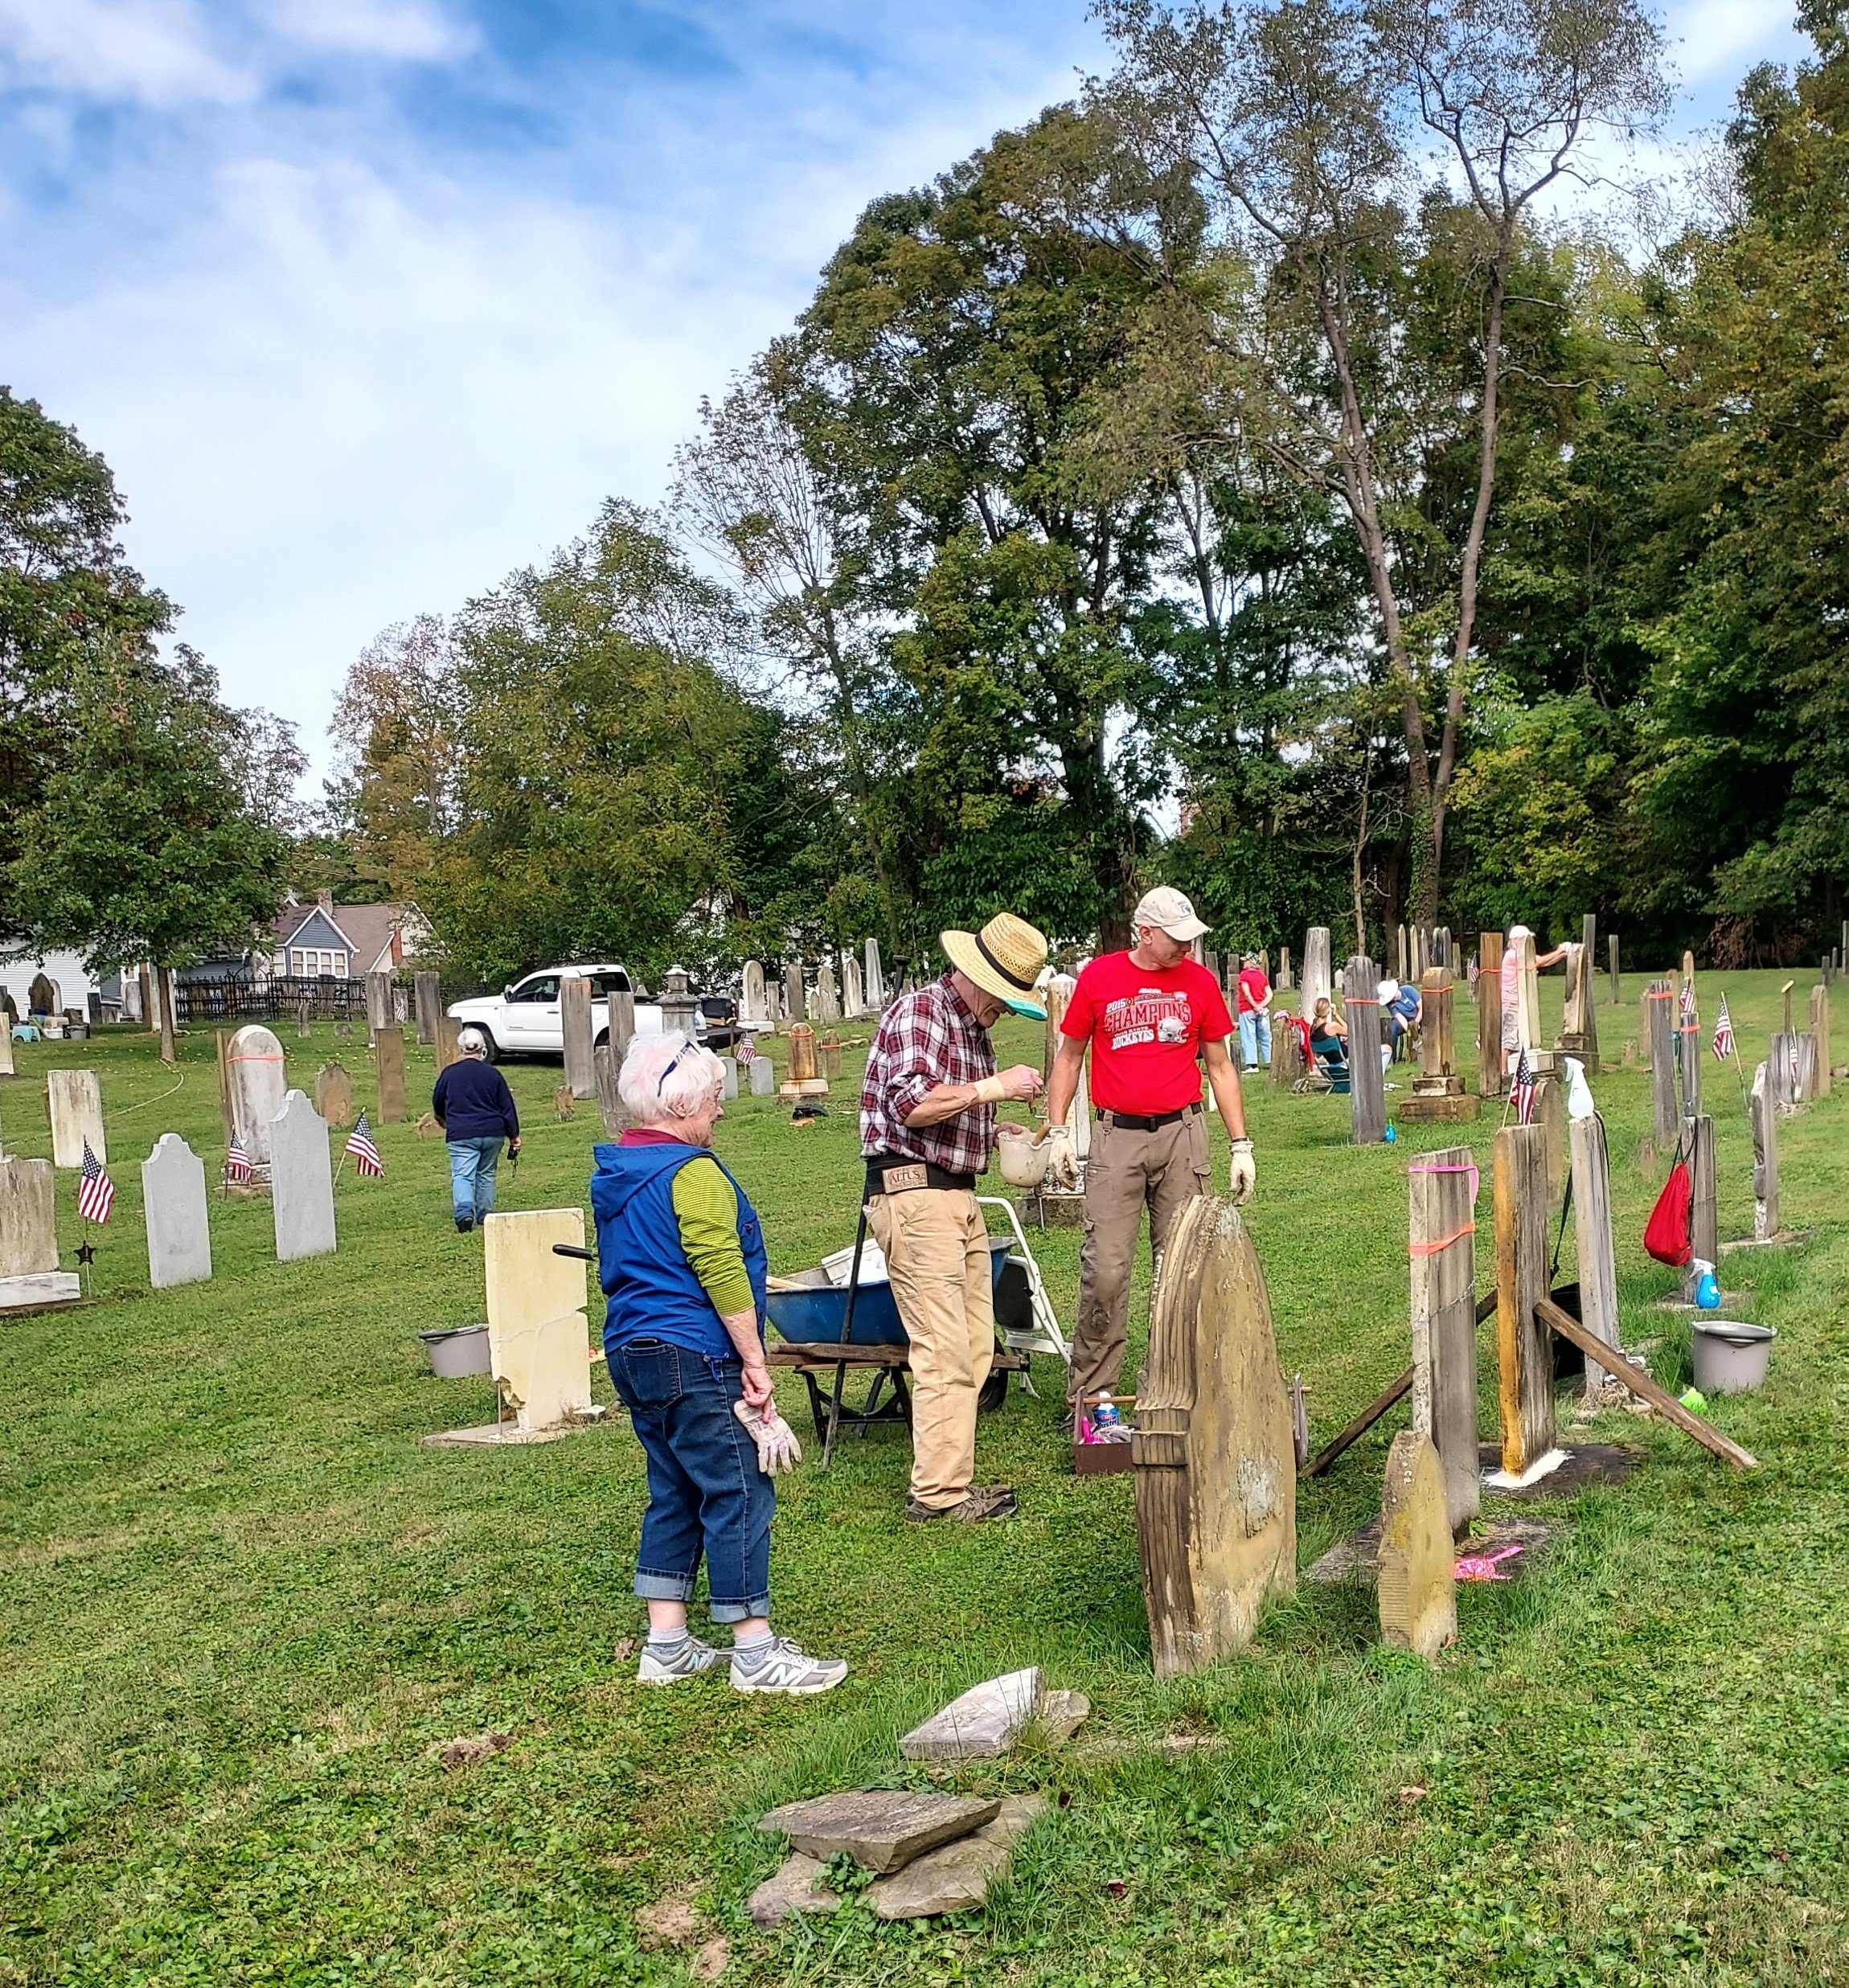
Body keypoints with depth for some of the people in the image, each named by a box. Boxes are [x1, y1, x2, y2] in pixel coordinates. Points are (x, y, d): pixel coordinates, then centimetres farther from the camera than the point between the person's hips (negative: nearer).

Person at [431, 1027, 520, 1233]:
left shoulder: (449, 1073, 1)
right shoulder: (493, 1073, 2)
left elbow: (437, 1102, 17)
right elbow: (507, 1106, 6)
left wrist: (443, 1119, 40)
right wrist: (514, 1135, 14)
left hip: (461, 1134, -2)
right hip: (492, 1134, 2)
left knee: (462, 1175, -5)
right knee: (486, 1174, 16)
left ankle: (465, 1212, -28)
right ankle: (485, 1217, 21)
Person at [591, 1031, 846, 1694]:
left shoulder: (611, 1175, 13)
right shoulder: (692, 1172, -16)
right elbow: (722, 1275, -20)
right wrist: (755, 1362, -14)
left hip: (632, 1353, 10)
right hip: (695, 1361, -10)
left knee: (674, 1494, 16)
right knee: (739, 1495, -2)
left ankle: (666, 1647, 20)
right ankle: (755, 1653, 3)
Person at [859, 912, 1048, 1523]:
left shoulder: (975, 1029, 20)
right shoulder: (917, 1012, -10)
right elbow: (912, 1105, -24)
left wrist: (994, 1131, 14)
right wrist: (995, 1088, -18)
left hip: (958, 1196, 10)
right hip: (913, 1193, -10)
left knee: (975, 1345, 10)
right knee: (944, 1351, -9)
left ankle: (948, 1477, 18)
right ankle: (939, 1493, -2)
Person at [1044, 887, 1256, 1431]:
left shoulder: (1199, 982, 7)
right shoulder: (1099, 977, 2)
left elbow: (1220, 1067, 12)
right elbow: (1070, 1055, 10)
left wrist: (1241, 1145, 8)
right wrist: (1057, 1130, 2)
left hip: (1182, 1134, 2)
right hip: (1116, 1136, -2)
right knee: (1105, 1270, -7)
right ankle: (1089, 1395, 4)